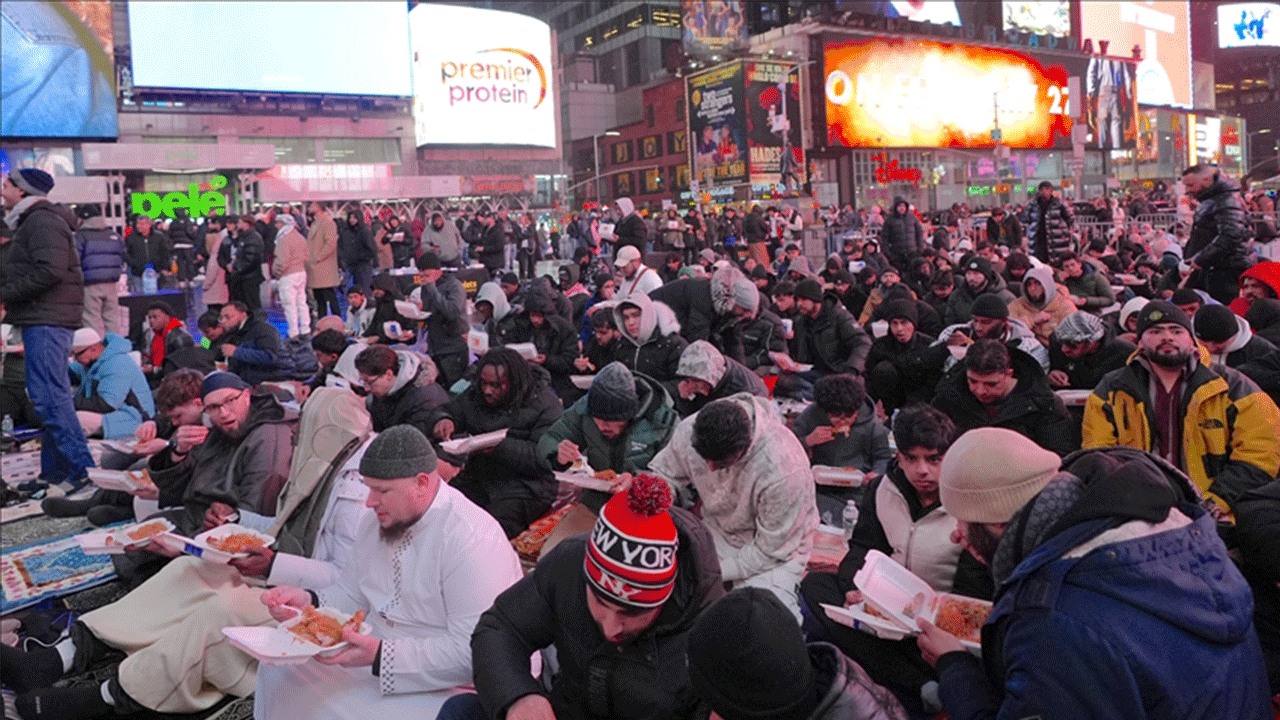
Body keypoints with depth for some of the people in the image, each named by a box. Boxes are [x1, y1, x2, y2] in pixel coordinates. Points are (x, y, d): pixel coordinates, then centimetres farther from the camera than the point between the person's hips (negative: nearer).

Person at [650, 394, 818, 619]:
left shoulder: (785, 469, -35)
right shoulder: (689, 431, -21)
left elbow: (769, 549, -22)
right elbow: (663, 476, -1)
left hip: (777, 549, -4)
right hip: (717, 532, 5)